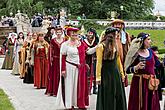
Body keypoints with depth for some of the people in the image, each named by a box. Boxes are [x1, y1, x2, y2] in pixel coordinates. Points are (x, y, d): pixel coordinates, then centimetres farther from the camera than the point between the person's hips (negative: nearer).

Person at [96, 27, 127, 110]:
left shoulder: (115, 46, 9)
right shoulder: (101, 46, -10)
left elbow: (118, 60, 14)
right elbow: (99, 63, -12)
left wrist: (121, 73, 11)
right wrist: (98, 77, -15)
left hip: (116, 74, 6)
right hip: (106, 74, -6)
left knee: (118, 96, 9)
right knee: (107, 98, 3)